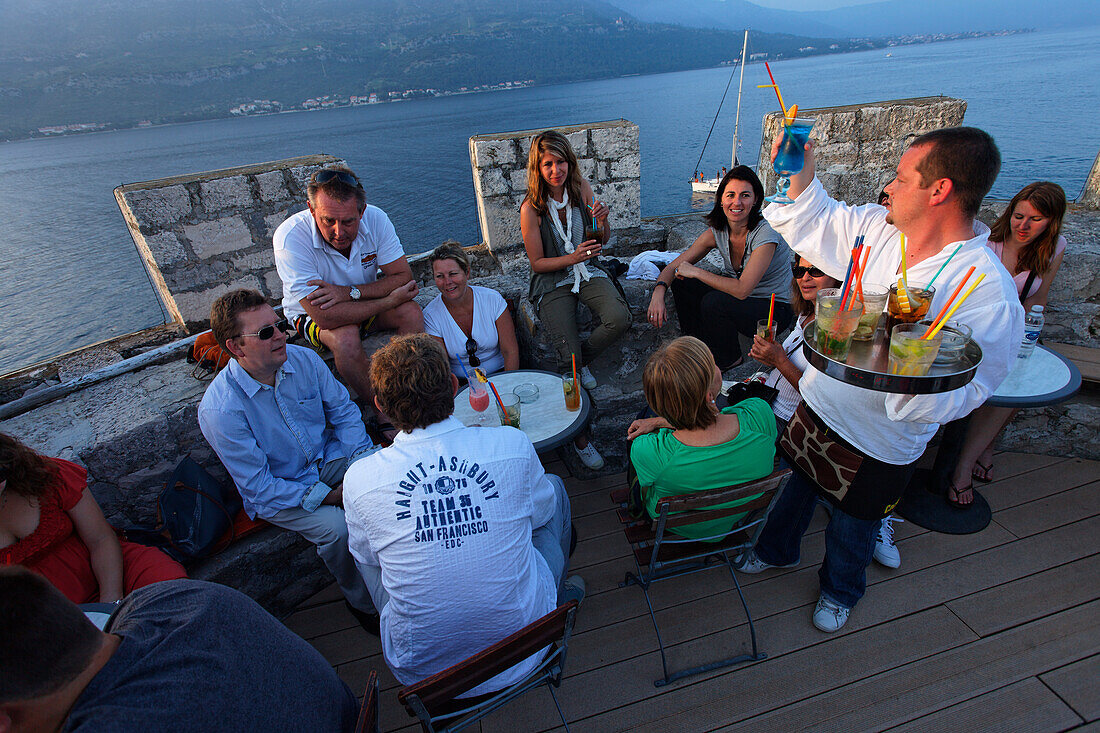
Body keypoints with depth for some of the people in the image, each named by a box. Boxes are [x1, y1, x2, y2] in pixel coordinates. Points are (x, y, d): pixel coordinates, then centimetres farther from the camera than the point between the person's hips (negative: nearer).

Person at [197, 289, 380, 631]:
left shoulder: (304, 359, -11)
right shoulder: (220, 410, -24)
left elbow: (343, 410, 1)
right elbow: (258, 487, -19)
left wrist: (363, 458, -15)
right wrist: (330, 496, -24)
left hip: (327, 457, 4)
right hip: (276, 491, -4)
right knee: (336, 527, -29)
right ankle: (363, 602, 1)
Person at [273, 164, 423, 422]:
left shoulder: (375, 219, -21)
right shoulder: (290, 238, -31)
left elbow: (404, 277, -19)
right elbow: (324, 316, -35)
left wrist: (350, 292, -32)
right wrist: (390, 299, -30)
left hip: (362, 302, 4)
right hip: (313, 314, -3)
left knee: (411, 312, -24)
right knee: (346, 337, -35)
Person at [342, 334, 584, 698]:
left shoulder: (359, 480, -18)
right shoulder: (512, 445, -20)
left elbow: (368, 556, 2)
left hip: (422, 666, 1)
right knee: (555, 487, 17)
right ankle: (558, 591, 43)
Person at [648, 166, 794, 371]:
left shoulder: (766, 233, -25)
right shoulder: (717, 231, -7)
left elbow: (742, 289, -33)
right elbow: (673, 267, -8)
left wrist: (696, 272, -26)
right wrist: (658, 292, -29)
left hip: (775, 310, -6)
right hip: (738, 298, 6)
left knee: (713, 302, -31)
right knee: (682, 283, -10)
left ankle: (729, 360, -3)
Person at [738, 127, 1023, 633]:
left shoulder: (989, 293, -25)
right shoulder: (878, 229, -8)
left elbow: (960, 394, -25)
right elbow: (813, 224, 7)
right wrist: (800, 174, -8)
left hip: (878, 444, -5)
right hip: (818, 404, 5)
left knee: (852, 529, 21)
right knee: (797, 485, 27)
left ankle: (840, 590, 54)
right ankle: (778, 550, 58)